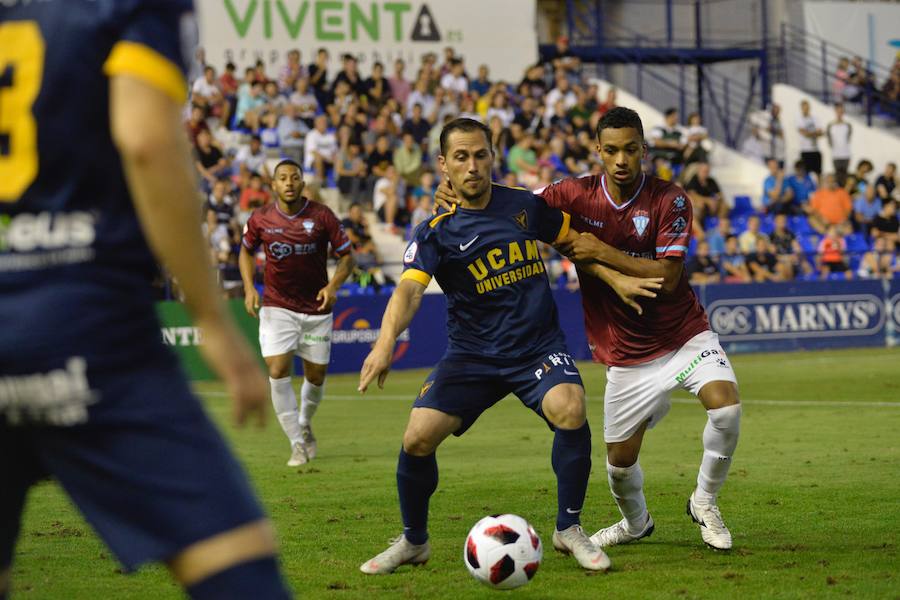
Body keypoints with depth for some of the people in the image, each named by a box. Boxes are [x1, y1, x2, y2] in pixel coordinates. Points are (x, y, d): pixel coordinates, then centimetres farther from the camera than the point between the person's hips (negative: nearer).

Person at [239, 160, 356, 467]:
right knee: (278, 372, -14)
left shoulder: (322, 216, -9)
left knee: (316, 377, 8)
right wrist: (249, 287, -1)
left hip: (316, 307, 0)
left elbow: (347, 256, -2)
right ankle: (297, 444, -3)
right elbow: (246, 250, 14)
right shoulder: (260, 219, -5)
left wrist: (333, 285, -19)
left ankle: (304, 424, 40)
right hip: (276, 307, 0)